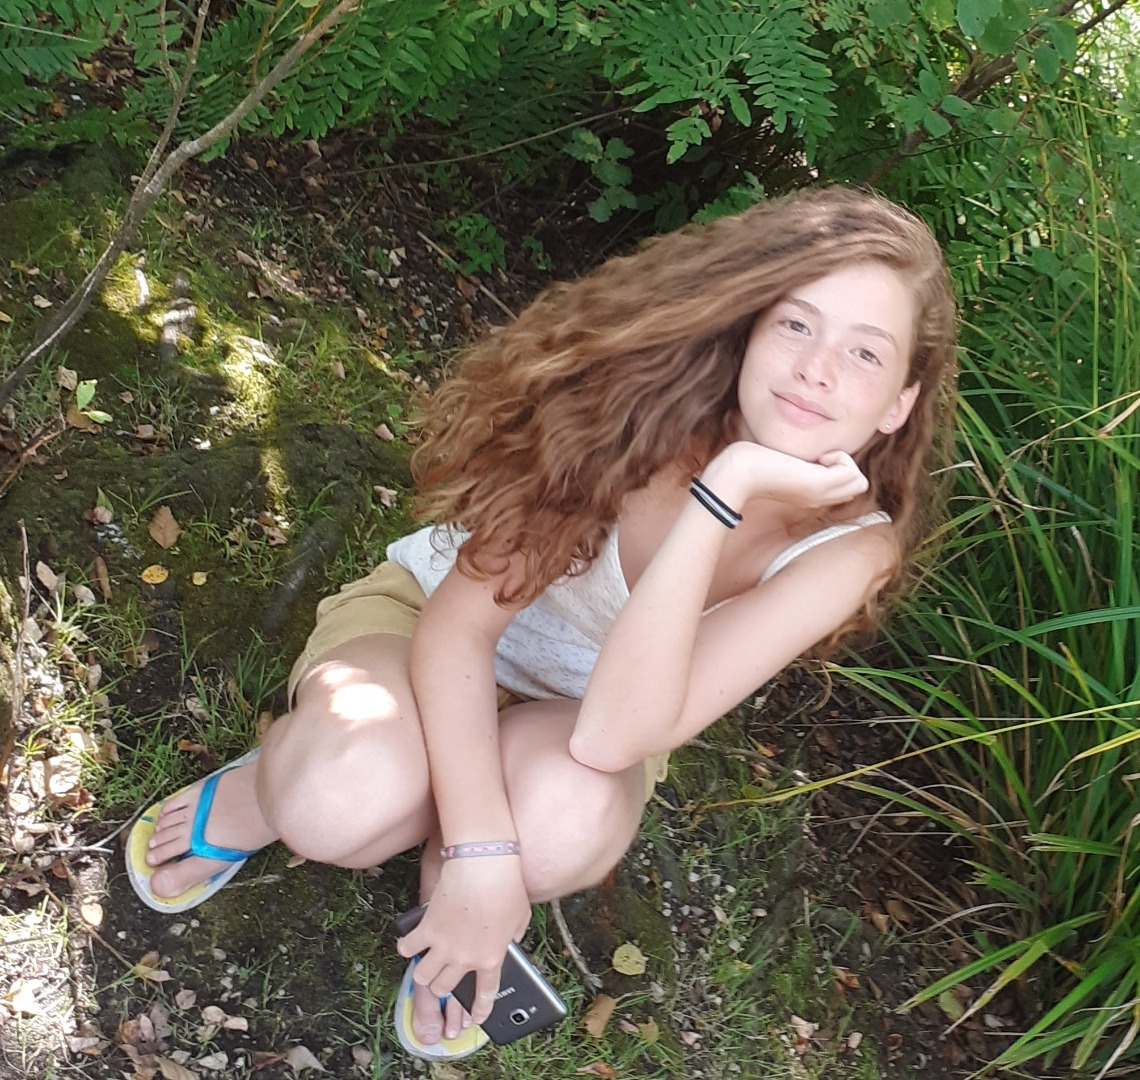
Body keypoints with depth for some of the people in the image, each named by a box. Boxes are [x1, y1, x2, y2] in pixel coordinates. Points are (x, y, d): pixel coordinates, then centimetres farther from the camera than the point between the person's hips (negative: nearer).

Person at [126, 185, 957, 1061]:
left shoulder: (849, 545, -23)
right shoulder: (644, 408, -27)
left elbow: (612, 736, -34)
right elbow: (458, 621, -23)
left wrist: (723, 492, -43)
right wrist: (481, 854, -33)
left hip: (573, 722, 1)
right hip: (429, 618, -1)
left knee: (565, 821, -36)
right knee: (349, 801, -35)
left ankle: (441, 849, 0)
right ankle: (269, 790, 3)